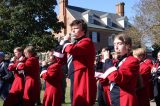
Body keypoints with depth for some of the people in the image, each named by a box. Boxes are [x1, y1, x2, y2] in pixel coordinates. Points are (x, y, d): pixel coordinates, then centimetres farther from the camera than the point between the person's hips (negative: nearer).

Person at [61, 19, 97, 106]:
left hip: (83, 79, -9)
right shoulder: (75, 43, 20)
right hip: (75, 79, 10)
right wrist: (62, 45, 7)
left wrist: (66, 42, -6)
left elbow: (71, 50, -28)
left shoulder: (86, 42, -8)